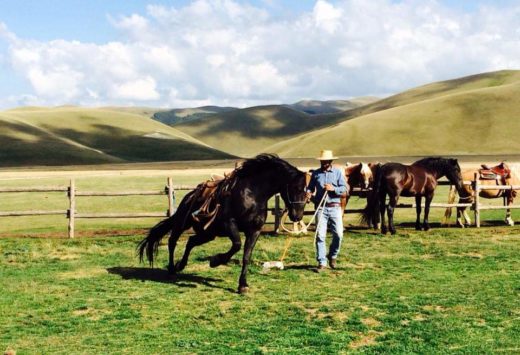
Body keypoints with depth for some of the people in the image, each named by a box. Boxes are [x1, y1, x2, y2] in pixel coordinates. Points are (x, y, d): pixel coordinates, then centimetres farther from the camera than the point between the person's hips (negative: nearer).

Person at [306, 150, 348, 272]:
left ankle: (332, 256, 23)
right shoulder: (316, 173, 8)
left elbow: (345, 189, -1)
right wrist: (308, 193, -8)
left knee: (338, 234, -3)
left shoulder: (338, 172, 3)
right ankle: (322, 262, 2)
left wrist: (333, 189, -17)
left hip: (334, 207, 0)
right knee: (320, 235, -4)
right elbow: (310, 187, 14)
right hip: (321, 208, 1)